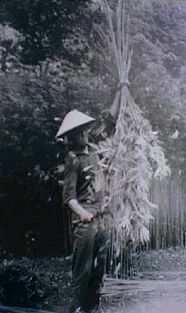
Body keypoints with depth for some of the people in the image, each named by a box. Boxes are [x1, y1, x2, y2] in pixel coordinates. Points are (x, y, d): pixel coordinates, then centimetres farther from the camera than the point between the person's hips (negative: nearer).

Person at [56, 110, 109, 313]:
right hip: (84, 222, -9)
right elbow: (68, 196, -18)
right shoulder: (74, 160, -10)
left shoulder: (87, 155, 15)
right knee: (82, 269, -4)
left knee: (98, 266, 14)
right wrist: (82, 212, -34)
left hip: (97, 220, 9)